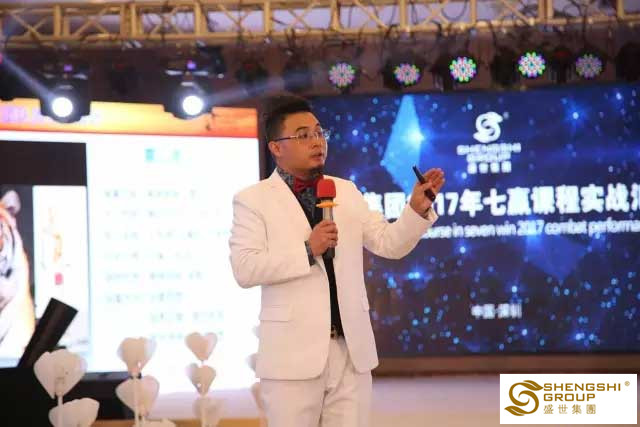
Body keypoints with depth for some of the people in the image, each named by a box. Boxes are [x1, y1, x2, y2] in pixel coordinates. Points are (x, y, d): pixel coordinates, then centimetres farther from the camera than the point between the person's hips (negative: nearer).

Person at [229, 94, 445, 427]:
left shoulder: (347, 192, 13)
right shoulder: (253, 199, -2)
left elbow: (390, 244, 8)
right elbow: (244, 269, -13)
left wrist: (417, 208, -9)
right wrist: (307, 250, -19)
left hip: (351, 348, 5)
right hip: (294, 352, -4)